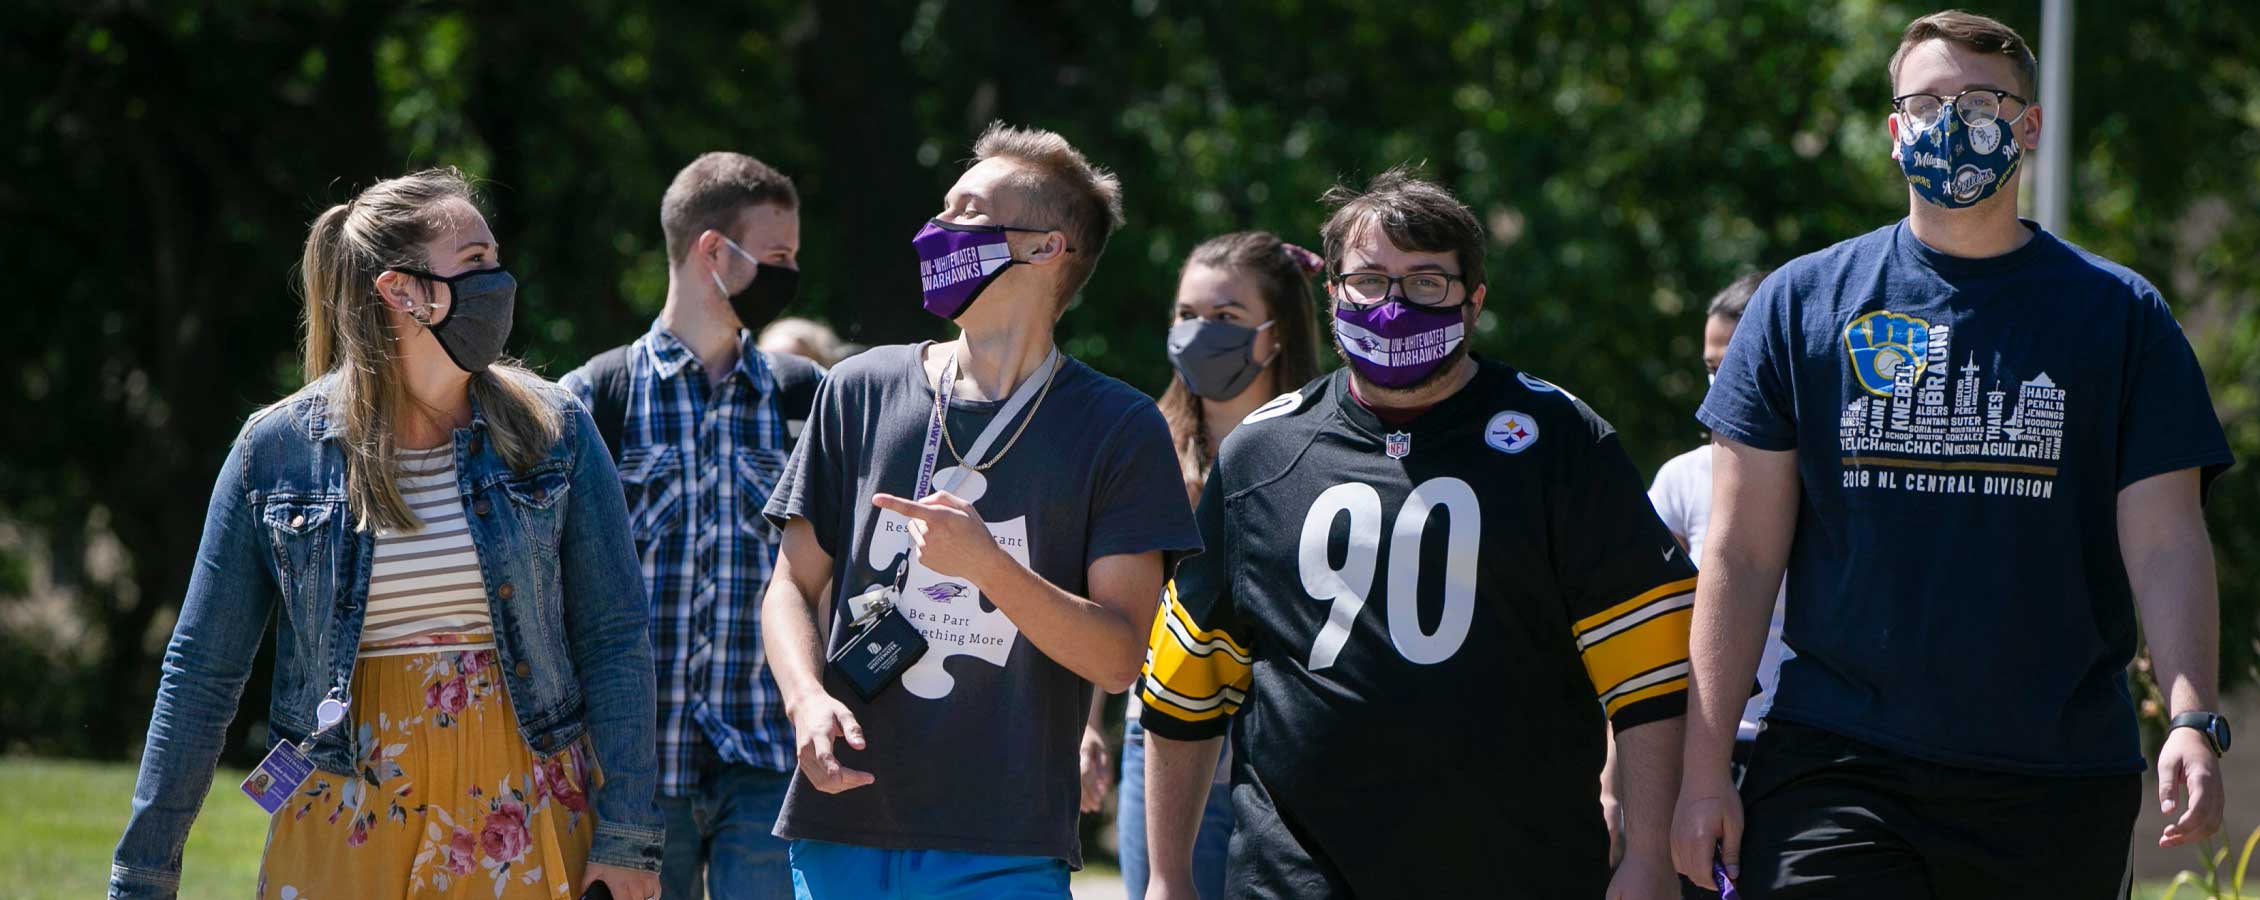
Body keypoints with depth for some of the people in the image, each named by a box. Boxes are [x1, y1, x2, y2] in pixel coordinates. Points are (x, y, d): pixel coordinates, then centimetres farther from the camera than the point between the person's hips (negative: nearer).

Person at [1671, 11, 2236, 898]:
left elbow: (2164, 542, 1)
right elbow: (1742, 552, 5)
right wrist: (1705, 770, -2)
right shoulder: (1803, 303, 7)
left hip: (2057, 786, 1)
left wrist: (2192, 722, -16)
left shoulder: (2120, 316, 7)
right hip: (1834, 770, -1)